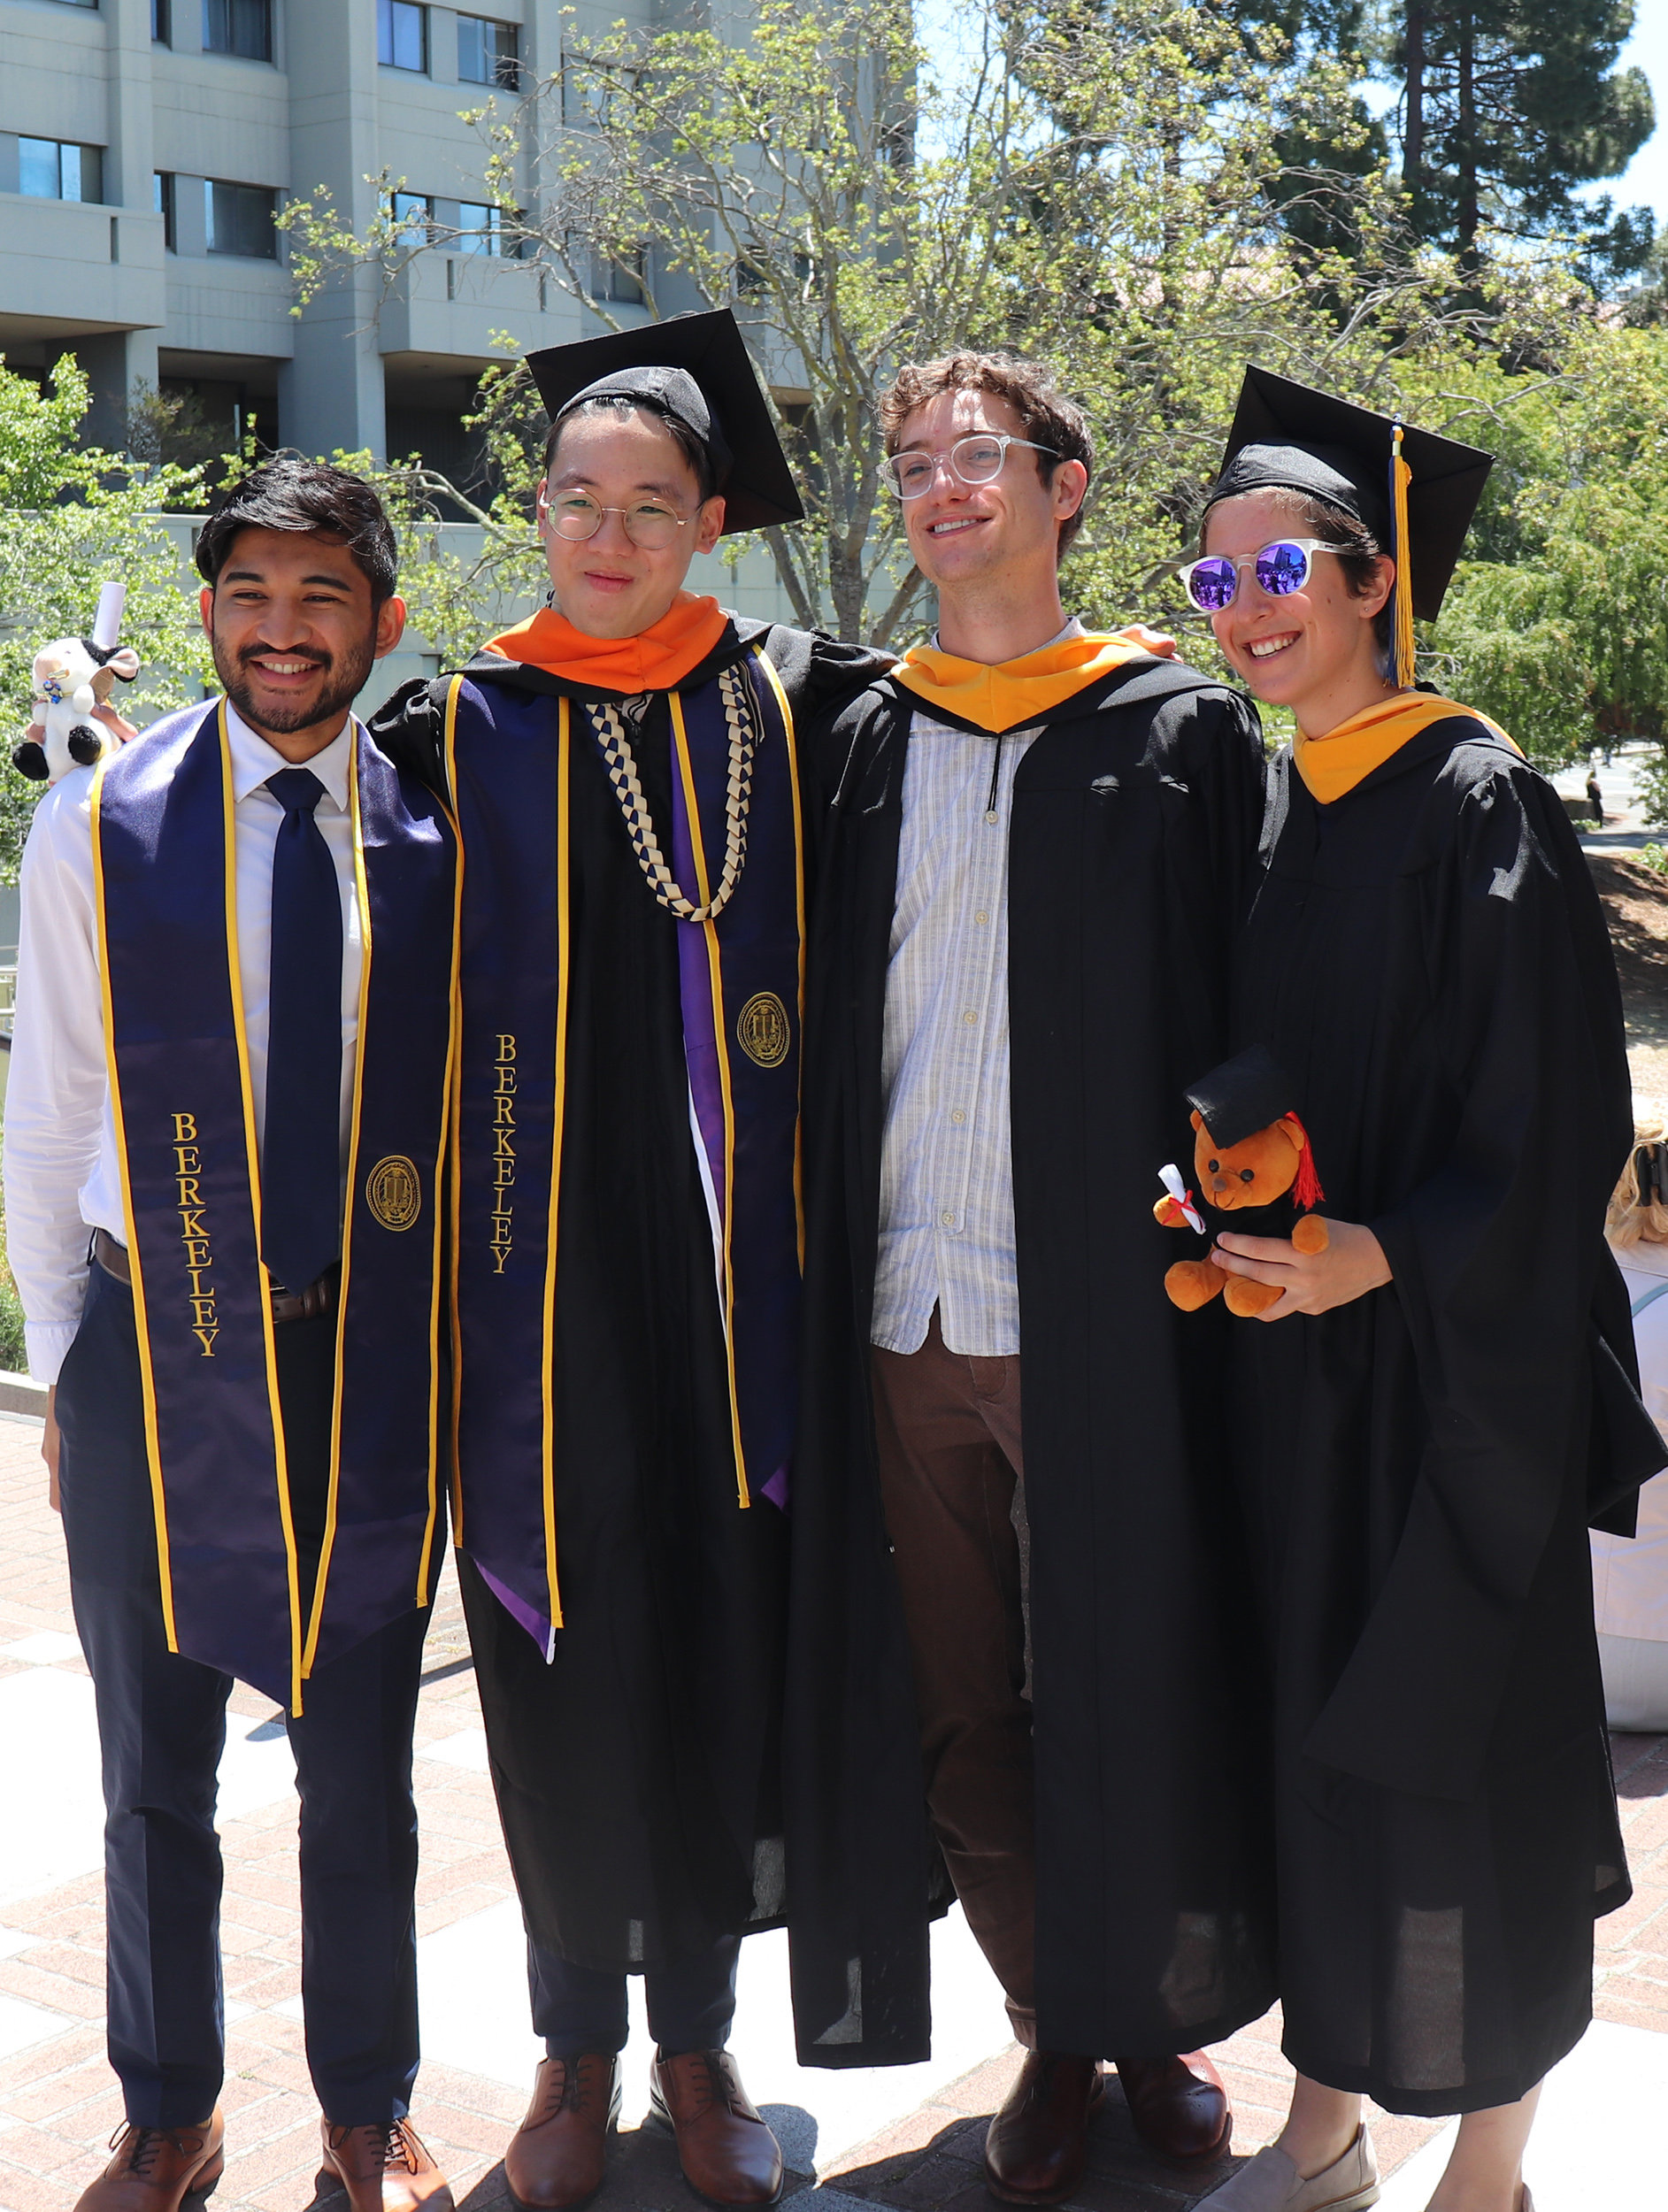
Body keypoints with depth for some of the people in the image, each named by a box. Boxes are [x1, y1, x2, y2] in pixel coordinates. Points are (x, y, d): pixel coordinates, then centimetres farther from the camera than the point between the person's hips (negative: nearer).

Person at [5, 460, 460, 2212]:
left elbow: (465, 1095, 8)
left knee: (362, 1777, 12)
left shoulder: (434, 836, 1)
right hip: (157, 1346, 0)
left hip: (372, 1352, 1)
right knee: (155, 1782, 12)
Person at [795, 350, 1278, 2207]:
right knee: (966, 1721, 12)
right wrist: (822, 1269, 7)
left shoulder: (1184, 735, 1)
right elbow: (813, 1025, 12)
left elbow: (1246, 1021, 0)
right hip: (905, 1315, 3)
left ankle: (1166, 2020, 31)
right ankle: (1056, 2034, 31)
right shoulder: (858, 745, 10)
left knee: (1129, 1702, 7)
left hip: (1100, 1315, -3)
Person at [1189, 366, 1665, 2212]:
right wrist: (1225, 1221, 1)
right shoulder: (1247, 809, 9)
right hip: (1281, 1356, 6)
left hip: (1447, 1360, -6)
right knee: (1308, 1730, 13)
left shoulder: (1473, 801, -10)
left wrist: (1381, 1256, -23)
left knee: (1456, 1747, 3)